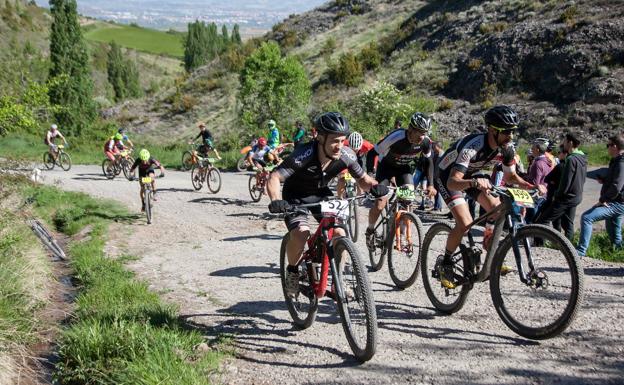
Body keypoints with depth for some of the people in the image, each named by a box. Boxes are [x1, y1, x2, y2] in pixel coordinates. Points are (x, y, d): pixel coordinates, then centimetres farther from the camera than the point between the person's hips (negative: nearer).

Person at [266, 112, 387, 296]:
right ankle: (292, 271, 4)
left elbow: (363, 179, -7)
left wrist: (374, 186, -30)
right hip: (296, 197, -4)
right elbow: (274, 178, -37)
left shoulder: (346, 156, -22)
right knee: (300, 234, -27)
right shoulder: (304, 155, -35)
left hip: (321, 194, 4)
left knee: (339, 233, -12)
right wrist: (276, 201, -56)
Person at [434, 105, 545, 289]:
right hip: (446, 176, -7)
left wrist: (532, 186, -18)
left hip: (470, 176, 7)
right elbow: (453, 182, -45)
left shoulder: (506, 149, -17)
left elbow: (511, 176, 0)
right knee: (465, 223, -21)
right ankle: (445, 264, -1)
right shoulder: (473, 146, -38)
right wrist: (474, 182, -65)